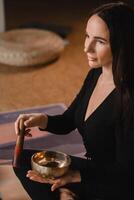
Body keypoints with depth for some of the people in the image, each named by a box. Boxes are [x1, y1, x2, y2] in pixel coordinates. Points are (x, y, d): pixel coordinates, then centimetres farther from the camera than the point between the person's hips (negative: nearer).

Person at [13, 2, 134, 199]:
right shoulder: (96, 73, -3)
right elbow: (67, 122, 8)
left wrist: (74, 176, -31)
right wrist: (42, 120, -12)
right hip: (91, 167, 8)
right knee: (23, 160, 6)